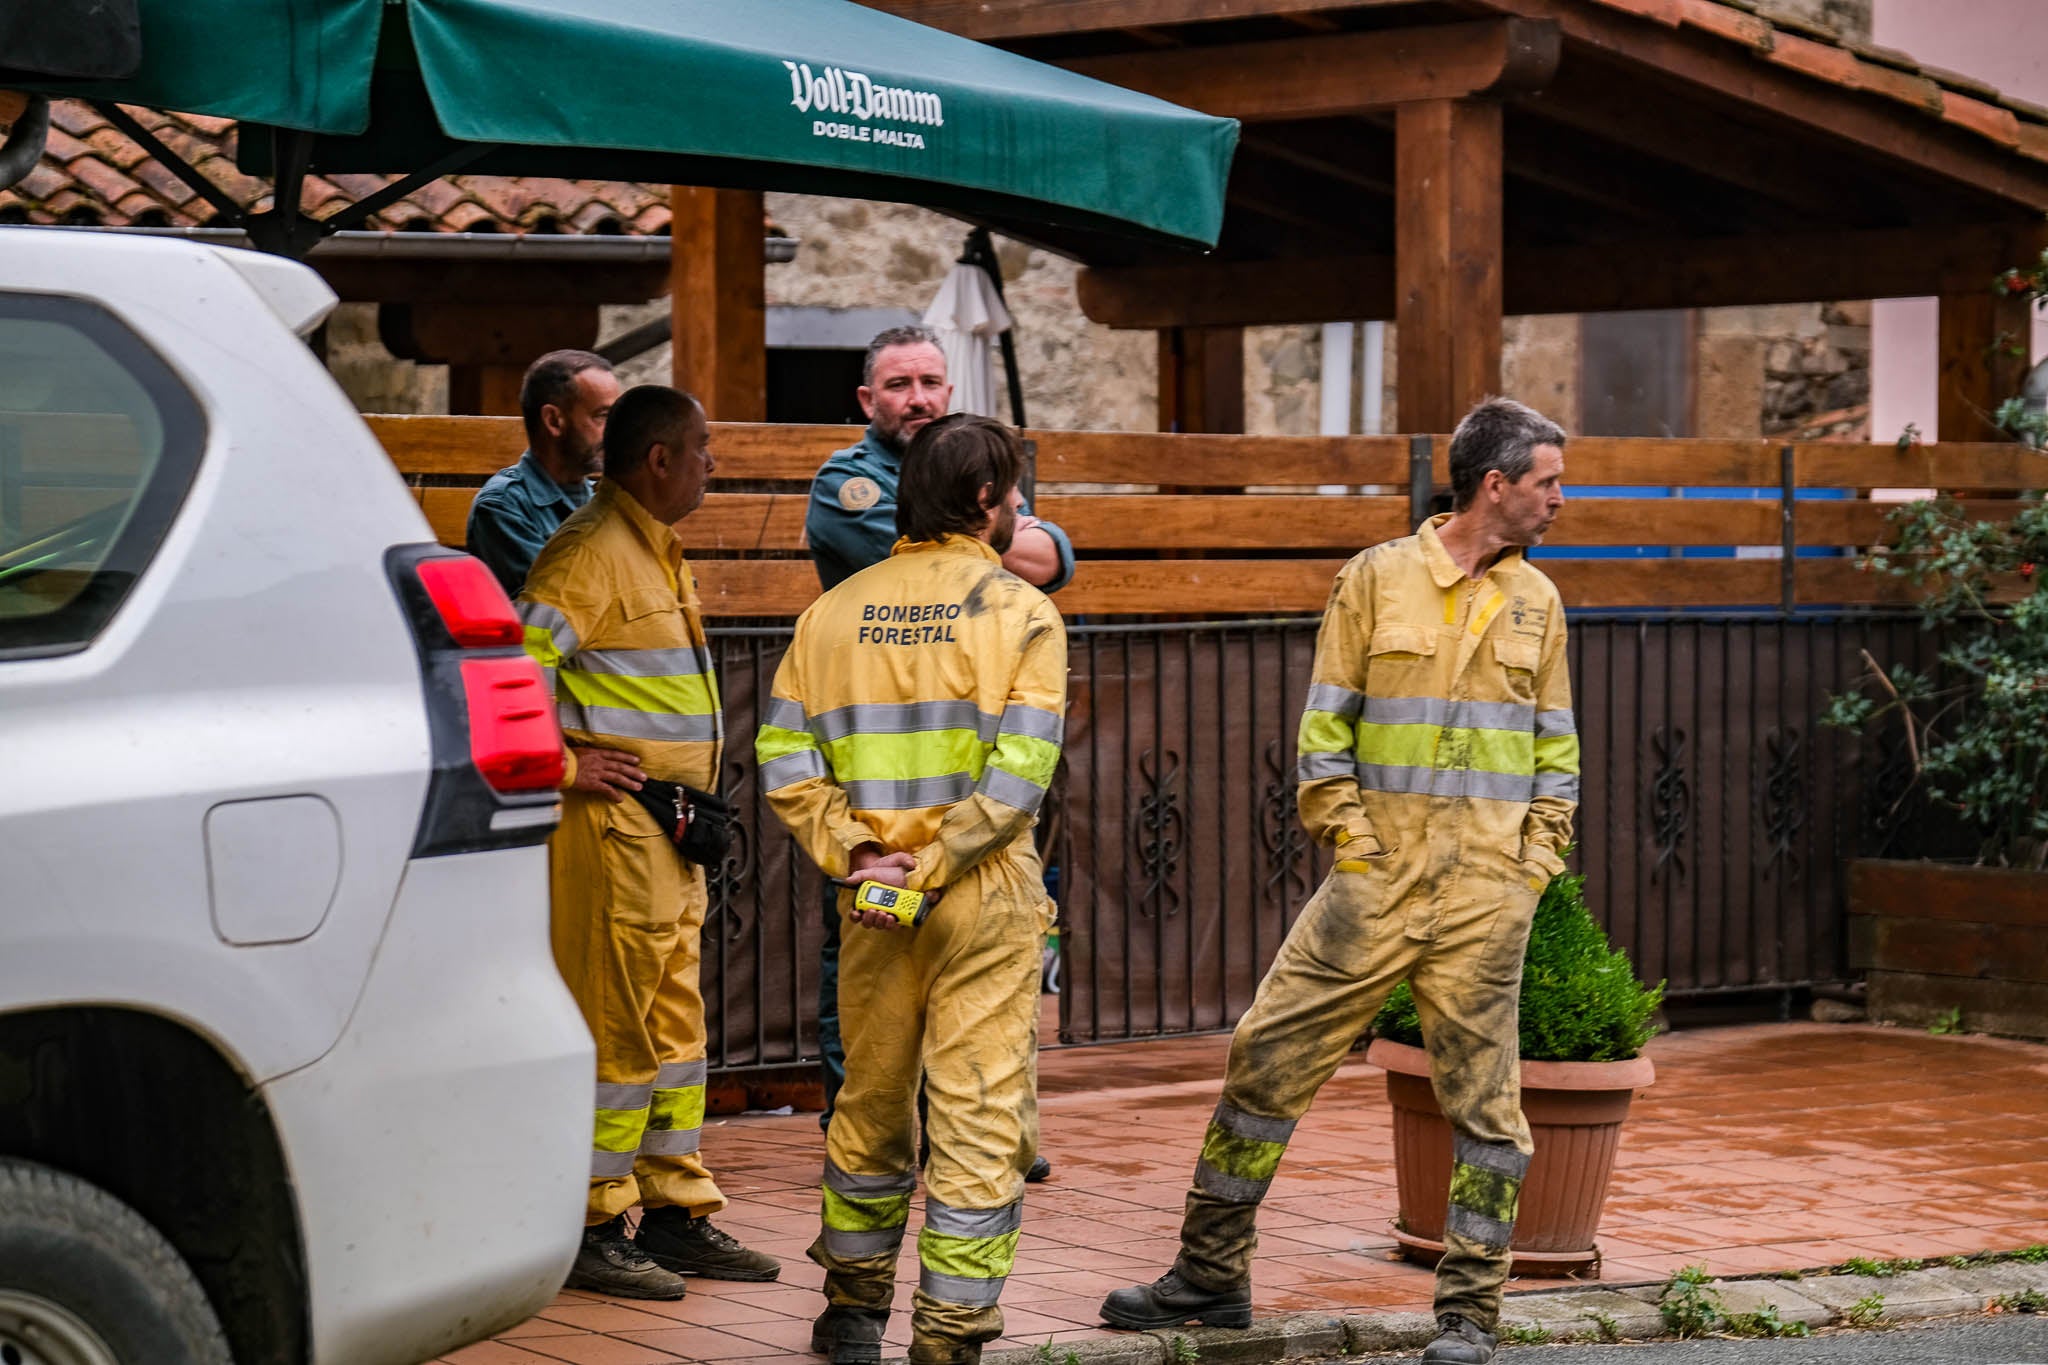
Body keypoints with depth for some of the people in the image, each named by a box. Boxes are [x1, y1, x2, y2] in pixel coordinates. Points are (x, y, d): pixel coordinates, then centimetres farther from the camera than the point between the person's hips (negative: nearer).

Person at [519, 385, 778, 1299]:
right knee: (613, 1030, -6)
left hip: (667, 831, 10)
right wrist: (560, 766, -18)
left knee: (673, 1026, 14)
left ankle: (676, 1215, 21)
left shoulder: (655, 551, 18)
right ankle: (590, 1232, -1)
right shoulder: (593, 551, -15)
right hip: (612, 824, -10)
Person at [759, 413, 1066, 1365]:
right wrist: (932, 869, -12)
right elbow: (1017, 775, -15)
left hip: (872, 900, 4)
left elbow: (786, 764, -1)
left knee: (872, 1100, 18)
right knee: (980, 1117, 1)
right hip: (987, 899, -4)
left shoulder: (835, 610, 6)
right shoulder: (1019, 612, -5)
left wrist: (856, 854, -4)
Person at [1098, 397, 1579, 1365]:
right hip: (1376, 879, -1)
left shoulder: (1536, 602, 11)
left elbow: (1555, 747, 15)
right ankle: (1210, 1275, 13)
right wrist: (1349, 835, -6)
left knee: (1482, 1096, 1)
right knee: (1268, 1058, 0)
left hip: (1487, 893, 1)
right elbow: (1324, 727, 3)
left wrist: (1536, 859, 4)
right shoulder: (1376, 579, 1)